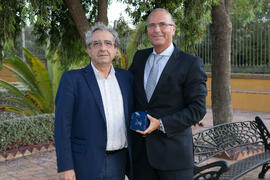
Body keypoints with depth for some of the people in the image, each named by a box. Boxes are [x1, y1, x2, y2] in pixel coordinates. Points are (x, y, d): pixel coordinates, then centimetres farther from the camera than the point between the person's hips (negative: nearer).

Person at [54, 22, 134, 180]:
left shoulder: (127, 77, 7)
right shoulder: (72, 79, -5)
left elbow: (133, 119, 11)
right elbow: (62, 124, -8)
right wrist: (65, 167, -13)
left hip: (118, 163, 4)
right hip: (86, 164, -4)